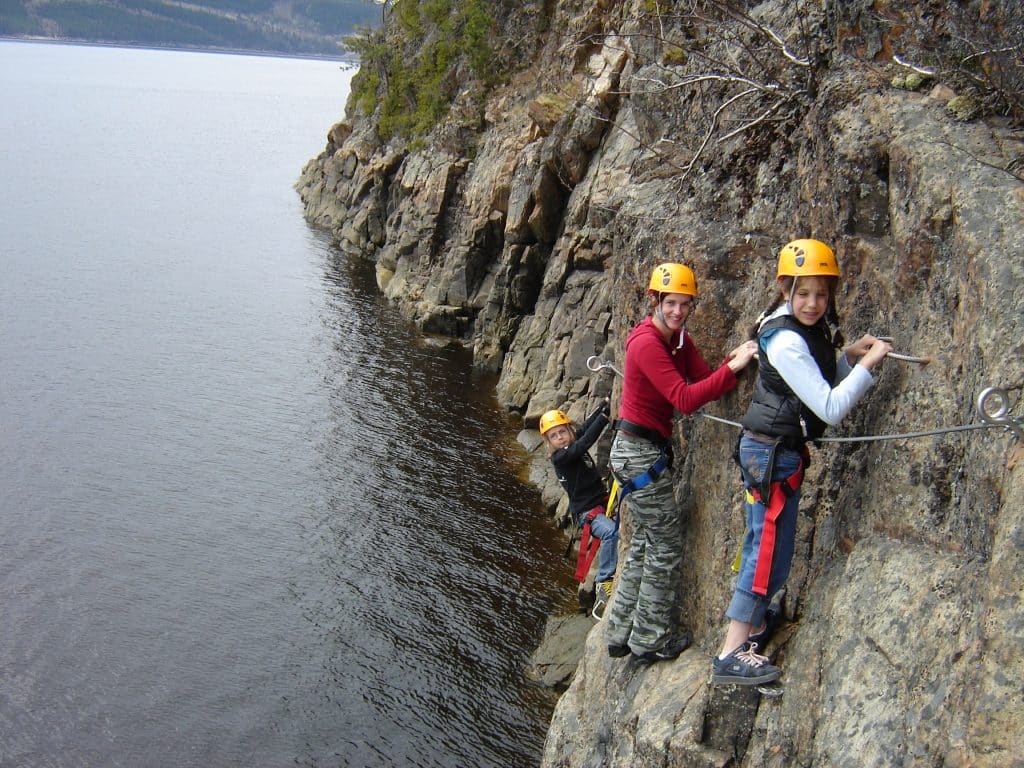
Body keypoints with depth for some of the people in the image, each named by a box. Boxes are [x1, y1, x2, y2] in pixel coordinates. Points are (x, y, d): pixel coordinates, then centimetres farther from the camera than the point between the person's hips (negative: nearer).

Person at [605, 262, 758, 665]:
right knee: (665, 545, -2)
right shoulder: (646, 342, -19)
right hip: (639, 453, -10)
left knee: (645, 544, 16)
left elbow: (704, 380, 0)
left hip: (646, 450, 10)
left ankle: (620, 633, 23)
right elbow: (685, 399, -27)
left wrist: (732, 362, -18)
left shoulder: (679, 340, 10)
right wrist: (732, 368, -31)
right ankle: (651, 640, 8)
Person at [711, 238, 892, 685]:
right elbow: (830, 408, -26)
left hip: (780, 450, 10)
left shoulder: (815, 329, 6)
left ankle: (752, 623, 35)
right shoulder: (785, 340, -23)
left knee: (762, 545, 20)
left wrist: (849, 357, -1)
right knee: (770, 549, -8)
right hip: (771, 452, -10)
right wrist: (867, 364, -21)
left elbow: (825, 385, 16)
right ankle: (732, 654, -6)